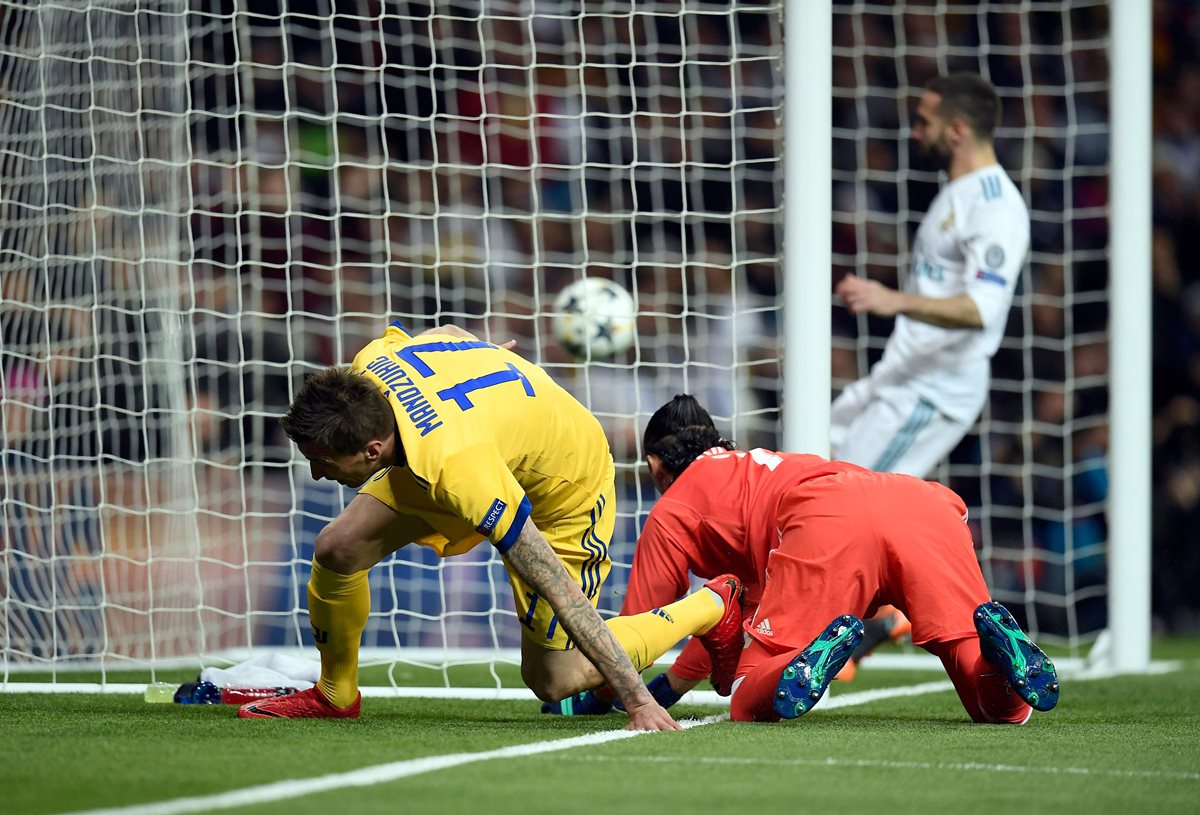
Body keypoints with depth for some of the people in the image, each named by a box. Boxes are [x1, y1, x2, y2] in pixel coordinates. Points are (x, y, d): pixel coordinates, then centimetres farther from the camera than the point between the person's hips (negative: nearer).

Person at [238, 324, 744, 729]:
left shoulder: (456, 468, -45)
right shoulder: (371, 363, -26)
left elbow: (560, 588, -40)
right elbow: (445, 333, 0)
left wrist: (637, 700, -37)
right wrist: (488, 353, 25)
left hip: (568, 486, -7)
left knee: (552, 680, 1)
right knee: (338, 548, -8)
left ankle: (711, 608, 19)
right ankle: (334, 696, 18)